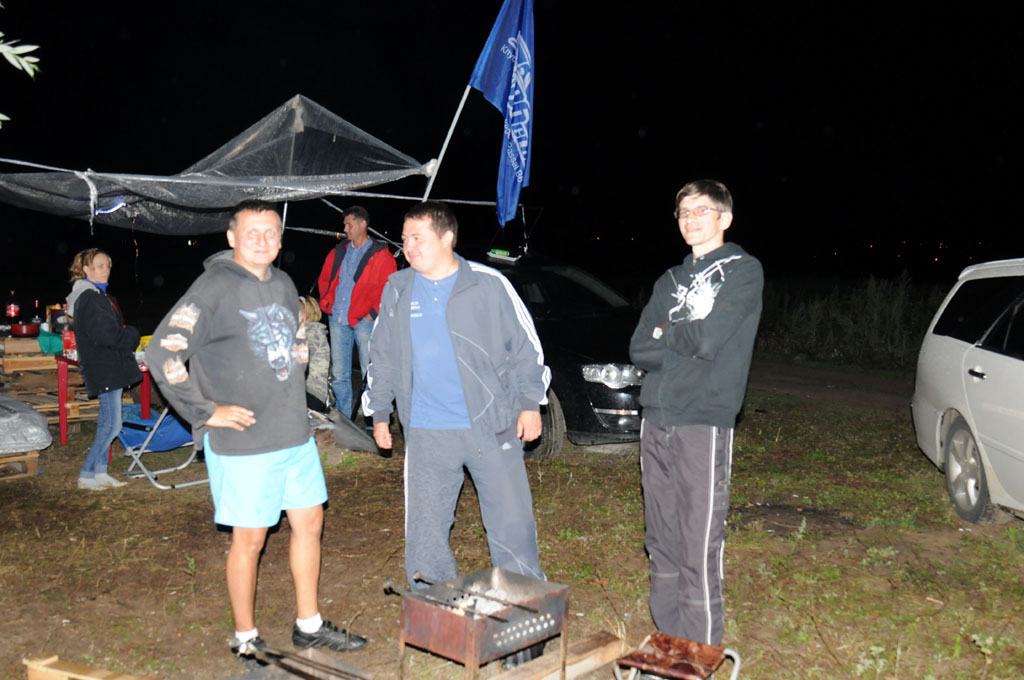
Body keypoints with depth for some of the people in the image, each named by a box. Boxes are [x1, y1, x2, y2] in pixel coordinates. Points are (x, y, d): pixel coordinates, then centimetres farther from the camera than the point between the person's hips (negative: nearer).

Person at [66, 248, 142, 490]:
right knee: (112, 425, -8)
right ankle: (87, 474, 1)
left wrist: (125, 335, -3)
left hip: (111, 368, 10)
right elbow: (103, 335, -22)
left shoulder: (101, 296, 19)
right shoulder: (89, 298, -13)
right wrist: (130, 335, -7)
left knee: (106, 424, 14)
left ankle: (100, 472, 21)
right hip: (105, 370, -10)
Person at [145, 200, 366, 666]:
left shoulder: (283, 285, 9)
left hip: (295, 435, 7)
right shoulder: (215, 287, -13)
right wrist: (206, 412, -17)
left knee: (309, 522, 14)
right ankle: (245, 640, 23)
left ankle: (309, 625, 31)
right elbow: (162, 353, -19)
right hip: (242, 441, -7)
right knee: (249, 539, 4)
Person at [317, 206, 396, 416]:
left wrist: (373, 313, -12)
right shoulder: (338, 252, 15)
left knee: (370, 373, -3)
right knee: (339, 374, 9)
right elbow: (324, 279, 25)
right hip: (337, 320, 5)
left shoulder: (381, 255, -3)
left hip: (364, 320, -5)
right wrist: (328, 303, 11)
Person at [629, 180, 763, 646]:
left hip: (704, 423, -6)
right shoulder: (670, 280, 19)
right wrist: (686, 341, -6)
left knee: (699, 549, -4)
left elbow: (710, 337, -15)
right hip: (656, 421, 6)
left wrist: (665, 336, 2)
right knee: (661, 542, 12)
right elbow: (640, 349, 9)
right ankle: (666, 641, 24)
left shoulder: (743, 271, 0)